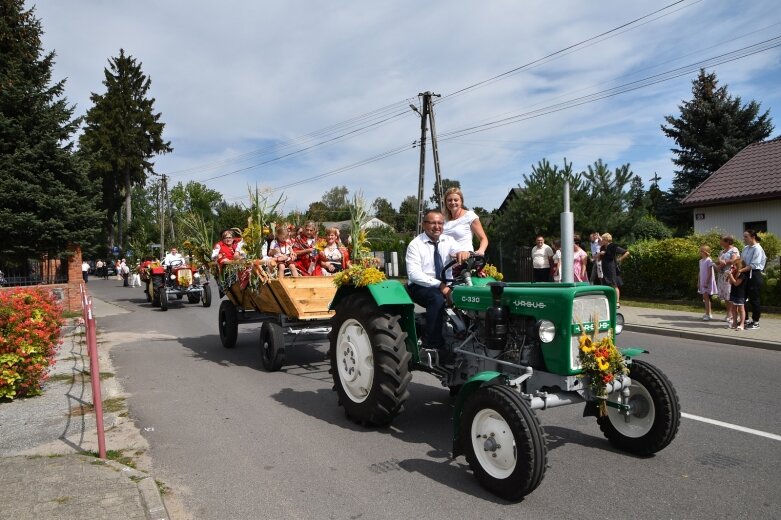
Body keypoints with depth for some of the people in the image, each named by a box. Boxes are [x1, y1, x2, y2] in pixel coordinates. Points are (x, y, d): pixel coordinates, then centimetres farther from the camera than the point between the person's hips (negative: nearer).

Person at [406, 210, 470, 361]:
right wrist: (439, 285, -29)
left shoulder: (448, 240, 7)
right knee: (438, 299, -35)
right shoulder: (415, 245, -8)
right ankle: (432, 346, -29)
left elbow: (460, 254, -8)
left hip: (444, 284, 5)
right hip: (420, 286, -5)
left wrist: (463, 253, -34)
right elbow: (414, 274, -19)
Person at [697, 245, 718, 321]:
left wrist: (707, 282, -18)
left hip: (707, 282, -8)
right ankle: (708, 313, 19)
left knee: (706, 297, -9)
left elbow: (710, 273, -15)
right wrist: (698, 282, 14)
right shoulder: (701, 261, 12)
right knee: (705, 298, 11)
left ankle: (708, 314, -5)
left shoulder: (708, 260, -12)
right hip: (702, 282, 8)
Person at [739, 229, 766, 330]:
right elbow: (741, 261, 12)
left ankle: (756, 322, 11)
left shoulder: (757, 249, -12)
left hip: (755, 275, -8)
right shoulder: (746, 248, 10)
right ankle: (745, 319, 21)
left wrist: (741, 270, -24)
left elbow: (753, 265, -18)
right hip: (747, 275, 8)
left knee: (754, 299, 0)